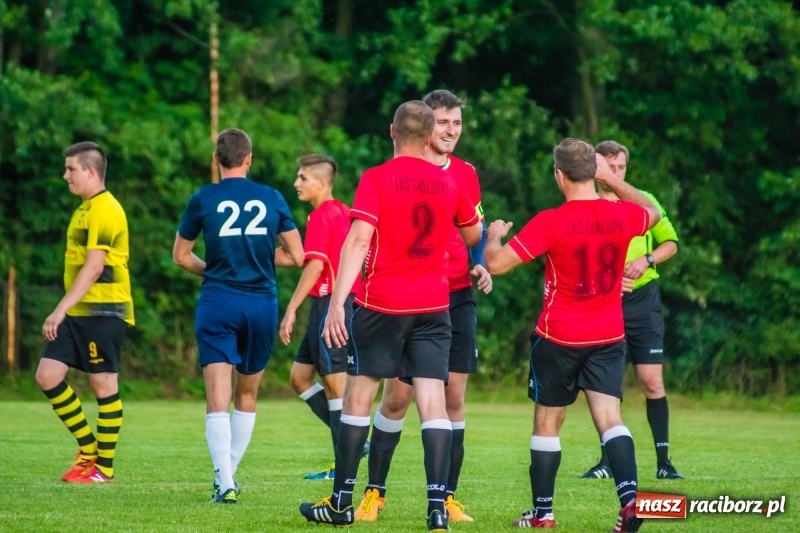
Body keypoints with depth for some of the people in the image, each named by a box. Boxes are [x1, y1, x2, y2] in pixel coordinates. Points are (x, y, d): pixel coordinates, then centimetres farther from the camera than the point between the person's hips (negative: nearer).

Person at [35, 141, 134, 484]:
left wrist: (61, 309, -23)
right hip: (78, 313, 10)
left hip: (102, 312, -10)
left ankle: (104, 468, 5)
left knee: (103, 384, -2)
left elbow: (94, 267, -21)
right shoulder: (86, 209, 16)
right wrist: (64, 312, 21)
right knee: (47, 375, 3)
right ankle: (89, 448, 14)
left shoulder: (105, 211, -14)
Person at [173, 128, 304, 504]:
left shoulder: (203, 200, -1)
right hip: (262, 304, 2)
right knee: (247, 396, 17)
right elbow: (296, 256, 7)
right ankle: (229, 474, 24)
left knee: (218, 398, -6)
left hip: (218, 303, -2)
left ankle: (224, 483, -18)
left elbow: (180, 256, 9)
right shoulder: (272, 199, 3)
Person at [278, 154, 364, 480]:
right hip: (334, 304, 9)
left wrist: (291, 309, -21)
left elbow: (315, 266, -21)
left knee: (335, 383, -4)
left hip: (329, 303, -9)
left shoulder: (321, 217, -12)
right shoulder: (342, 212, 14)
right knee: (299, 377, 13)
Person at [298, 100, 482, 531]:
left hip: (382, 305, -3)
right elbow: (473, 235, 23)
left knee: (358, 396, 8)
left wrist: (337, 302, -20)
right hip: (434, 306, 3)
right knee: (433, 401, -2)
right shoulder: (446, 182, 7)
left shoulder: (376, 180, -7)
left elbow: (358, 240, -17)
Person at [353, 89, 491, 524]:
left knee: (454, 396, 1)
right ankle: (374, 492, 9)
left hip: (457, 299, 4)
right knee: (397, 396, -3)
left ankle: (448, 497, 7)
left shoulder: (467, 174, 9)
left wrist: (480, 266, 0)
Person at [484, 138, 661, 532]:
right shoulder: (621, 216, -3)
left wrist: (494, 235, 5)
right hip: (608, 337, 3)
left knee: (547, 422, 11)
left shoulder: (550, 222, -16)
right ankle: (629, 496, -26)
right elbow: (653, 212, 23)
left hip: (558, 338, -3)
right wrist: (613, 180, 25)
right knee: (609, 417, -4)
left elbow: (496, 263, -16)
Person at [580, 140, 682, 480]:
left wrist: (646, 260, -10)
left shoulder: (643, 202, 5)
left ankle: (663, 460, -1)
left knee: (652, 380, -5)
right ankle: (607, 461, 11)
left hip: (642, 300, 0)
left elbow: (671, 243, 9)